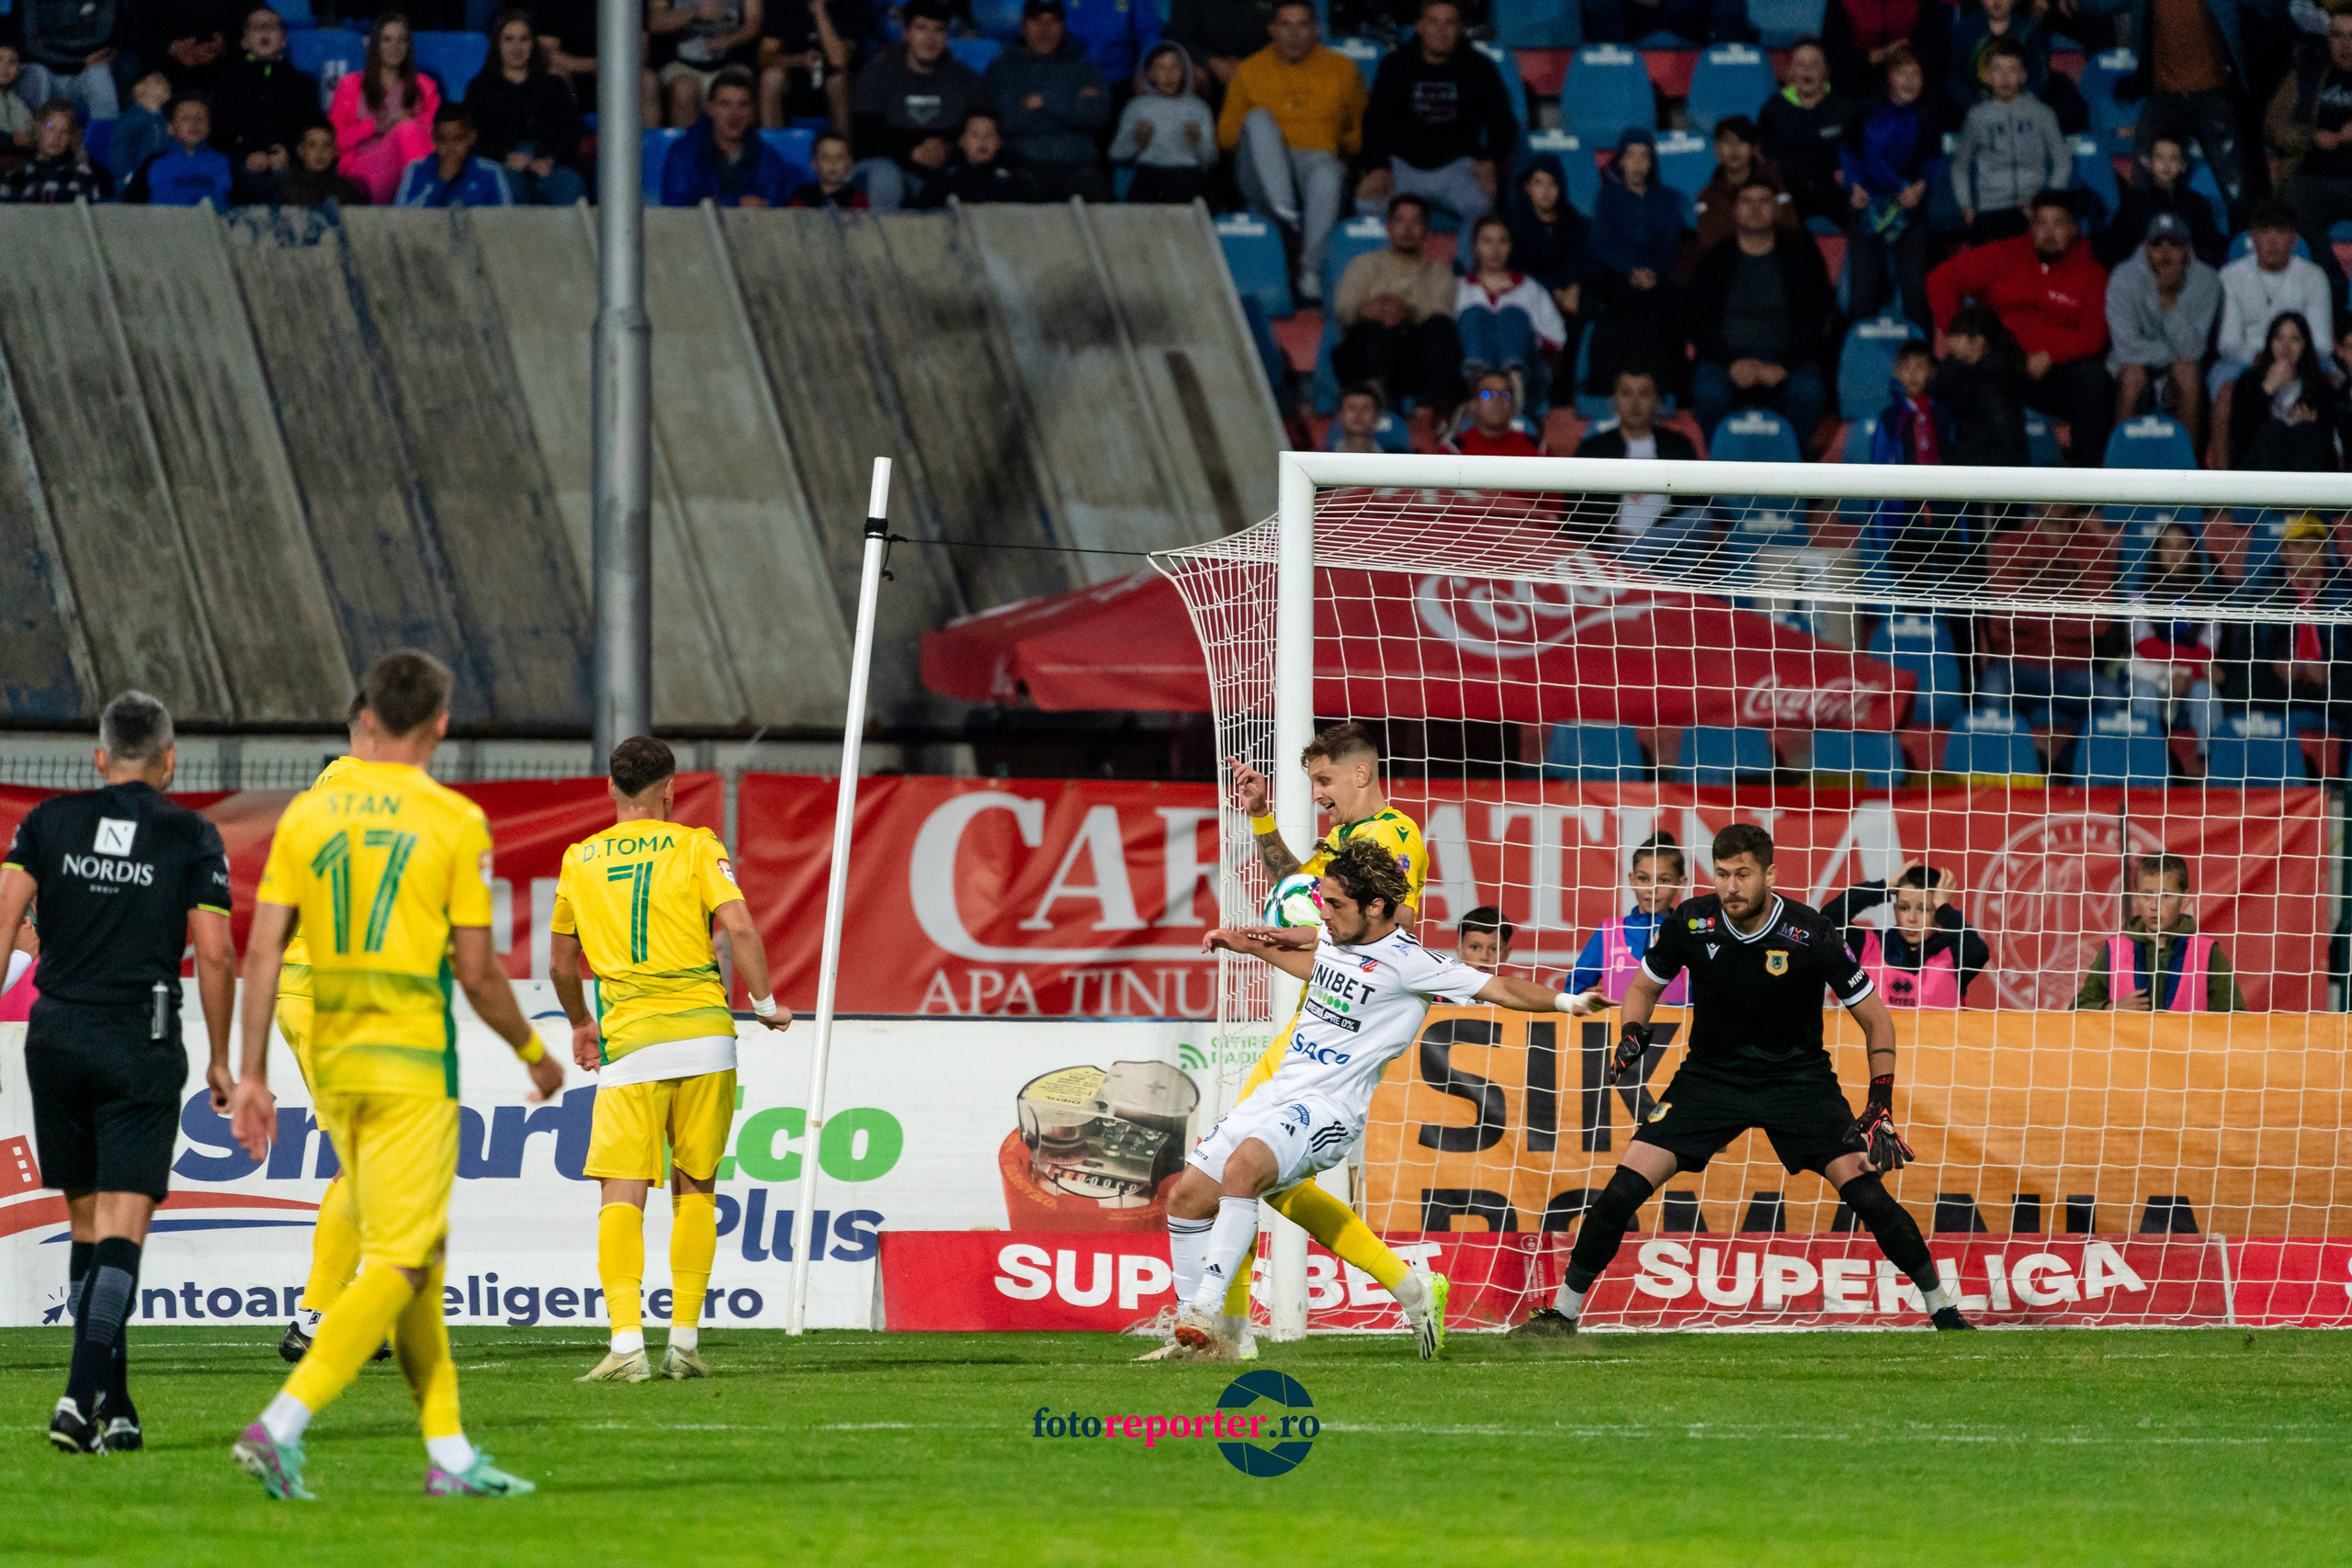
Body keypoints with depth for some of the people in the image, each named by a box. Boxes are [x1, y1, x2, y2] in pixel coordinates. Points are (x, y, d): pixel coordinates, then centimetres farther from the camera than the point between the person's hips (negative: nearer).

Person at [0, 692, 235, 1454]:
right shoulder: (191, 836, 1)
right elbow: (215, 953, -2)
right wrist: (220, 1059, 7)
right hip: (142, 1047, -3)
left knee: (87, 1222, 13)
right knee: (122, 1226, -6)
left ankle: (114, 1410, 15)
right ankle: (84, 1393, -23)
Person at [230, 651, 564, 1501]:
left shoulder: (306, 815, 4)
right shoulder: (454, 821, -7)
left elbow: (263, 951, 1)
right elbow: (477, 972, -6)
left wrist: (251, 1074, 5)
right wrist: (533, 1052, 10)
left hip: (334, 1064, 6)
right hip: (414, 1063, -6)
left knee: (418, 1256, 15)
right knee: (399, 1264, -5)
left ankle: (449, 1453, 16)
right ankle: (282, 1424, -20)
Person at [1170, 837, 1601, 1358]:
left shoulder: (1407, 963, -12)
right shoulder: (1338, 941, 10)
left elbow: (1499, 988, -12)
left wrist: (1564, 1001, -24)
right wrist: (1250, 945, 32)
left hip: (1328, 1109, -8)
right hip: (1277, 1092, 9)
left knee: (1243, 1167, -34)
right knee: (1189, 1194, 2)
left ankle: (1207, 1310, -34)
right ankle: (1196, 1332, 12)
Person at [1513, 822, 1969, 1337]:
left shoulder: (1810, 934, -19)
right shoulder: (1691, 923, -13)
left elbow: (1875, 1018, -9)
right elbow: (1644, 986, 8)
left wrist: (1881, 1108, -16)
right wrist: (1631, 1037, -13)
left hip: (1798, 1076, -2)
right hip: (1711, 1075, 2)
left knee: (1864, 1188, -16)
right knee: (1627, 1183, -12)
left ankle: (1942, 1308, 1)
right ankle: (1563, 1310, 1)